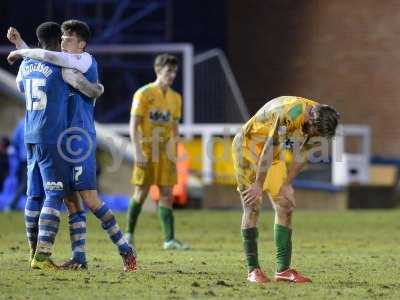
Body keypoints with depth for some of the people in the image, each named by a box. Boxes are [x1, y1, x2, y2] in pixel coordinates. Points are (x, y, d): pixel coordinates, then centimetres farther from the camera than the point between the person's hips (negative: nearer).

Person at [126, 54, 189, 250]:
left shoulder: (175, 97, 12)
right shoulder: (144, 93, -5)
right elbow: (133, 125, -8)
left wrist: (174, 153, 12)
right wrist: (137, 151, -16)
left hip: (165, 151, 5)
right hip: (147, 149, -5)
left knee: (167, 194, -1)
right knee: (141, 193, -2)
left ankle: (169, 240, -3)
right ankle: (129, 234, 14)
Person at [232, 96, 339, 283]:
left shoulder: (318, 119, -10)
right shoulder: (290, 113, -35)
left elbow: (301, 155, 3)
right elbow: (269, 149, -30)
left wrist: (287, 184, 5)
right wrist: (258, 185, -24)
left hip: (271, 153, 8)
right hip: (247, 147, -8)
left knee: (285, 206, 0)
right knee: (252, 208, -11)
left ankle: (283, 270, 0)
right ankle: (253, 270, -8)